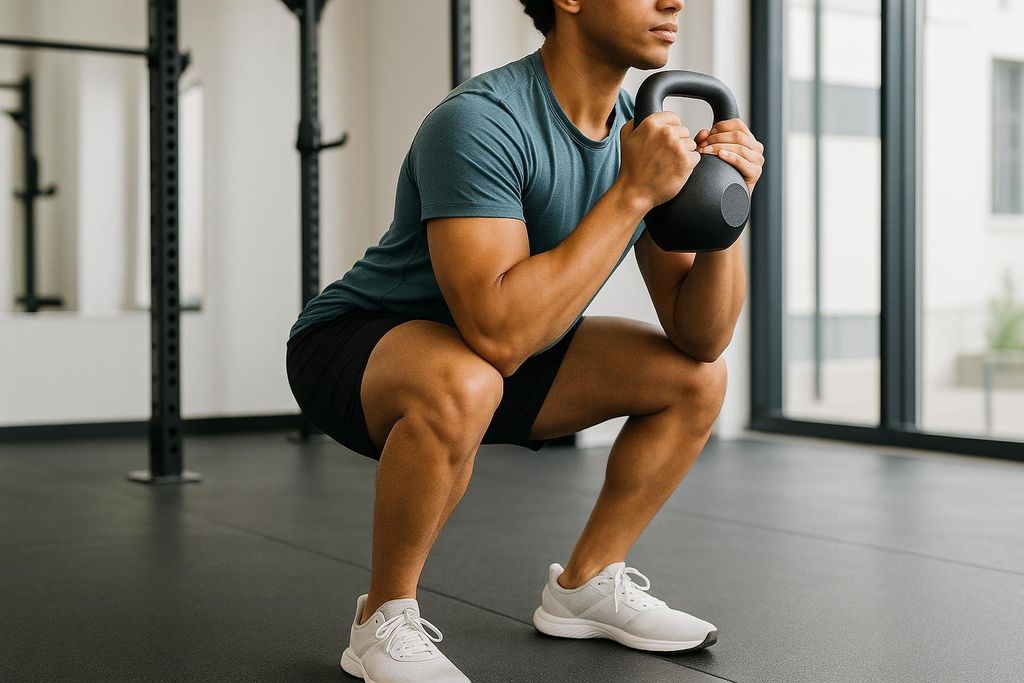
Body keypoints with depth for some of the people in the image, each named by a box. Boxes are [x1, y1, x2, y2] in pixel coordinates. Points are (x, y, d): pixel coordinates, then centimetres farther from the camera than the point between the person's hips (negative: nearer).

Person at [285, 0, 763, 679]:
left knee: (697, 378, 3)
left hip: (497, 350, 8)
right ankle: (385, 620, -14)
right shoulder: (483, 120, -29)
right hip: (352, 346, -7)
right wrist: (634, 192, -35)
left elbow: (701, 338, -4)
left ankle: (586, 584, 15)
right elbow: (499, 333, -40)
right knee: (463, 386, -40)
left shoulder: (643, 132, -6)